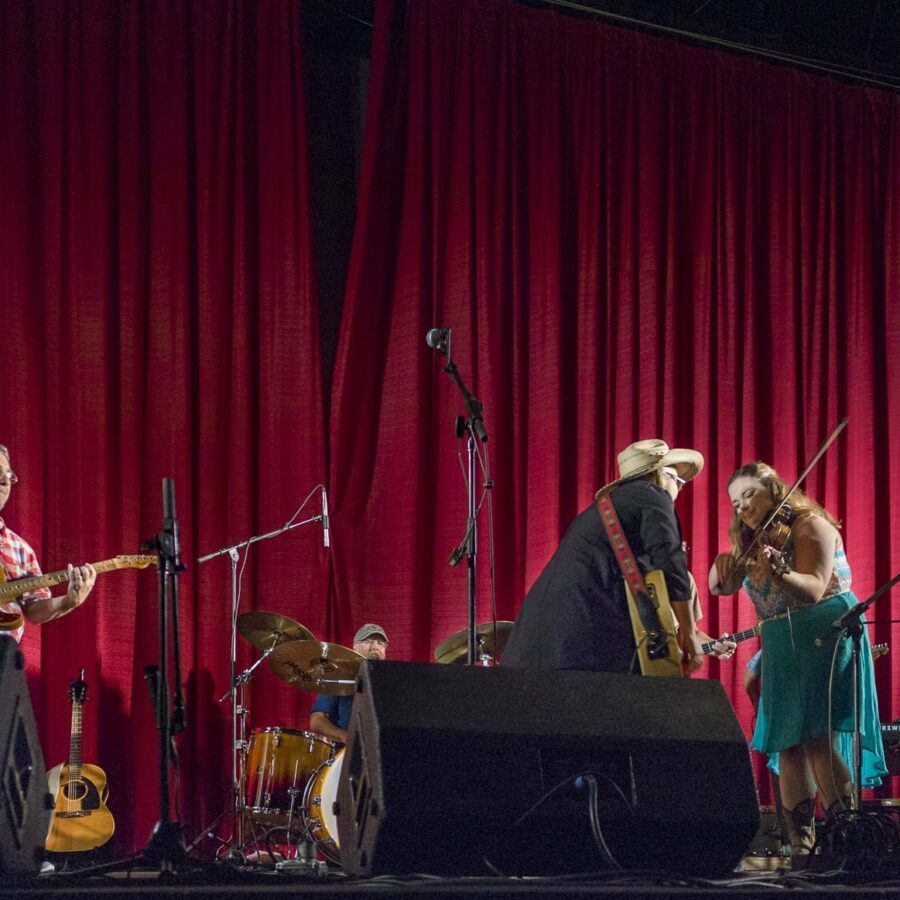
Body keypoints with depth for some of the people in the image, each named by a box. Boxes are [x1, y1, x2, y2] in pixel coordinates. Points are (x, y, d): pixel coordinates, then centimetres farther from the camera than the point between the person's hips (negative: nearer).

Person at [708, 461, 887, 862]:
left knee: (819, 735, -19)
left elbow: (813, 590, -20)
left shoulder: (810, 527, -7)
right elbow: (721, 587, 6)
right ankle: (801, 841, -3)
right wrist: (722, 568, -17)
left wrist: (778, 573, -41)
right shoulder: (751, 542, 16)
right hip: (780, 645, 7)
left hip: (825, 635, -7)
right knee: (788, 742, -2)